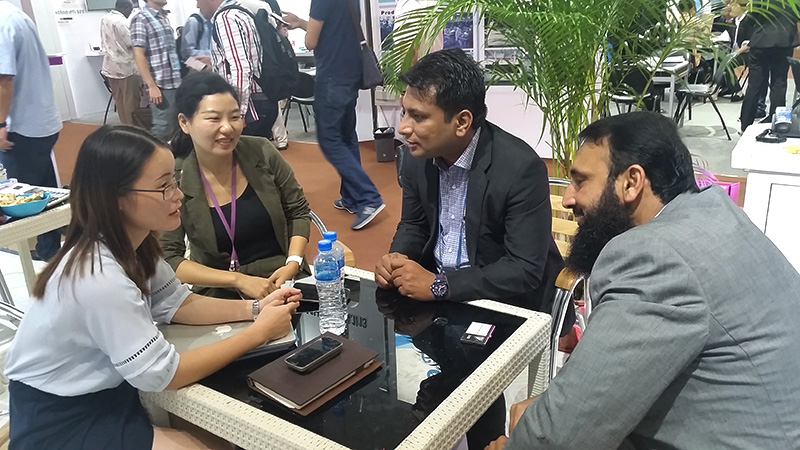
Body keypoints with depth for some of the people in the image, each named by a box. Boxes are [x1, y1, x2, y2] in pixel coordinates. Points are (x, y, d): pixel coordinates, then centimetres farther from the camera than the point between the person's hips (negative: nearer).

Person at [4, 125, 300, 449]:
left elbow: (175, 303, 3)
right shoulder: (101, 278, -34)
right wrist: (260, 331, -22)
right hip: (59, 423, -7)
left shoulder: (130, 243, -8)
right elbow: (161, 373, -26)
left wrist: (254, 308, -11)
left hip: (100, 392, 8)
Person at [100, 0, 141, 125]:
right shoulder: (122, 22, -18)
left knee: (119, 100, 11)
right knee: (131, 100, 1)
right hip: (125, 67, -8)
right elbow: (133, 44, -17)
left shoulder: (104, 19, 9)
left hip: (111, 66, 8)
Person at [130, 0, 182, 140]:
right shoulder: (141, 18, -7)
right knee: (163, 126, -3)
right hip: (161, 84, -7)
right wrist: (152, 86, -17)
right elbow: (138, 55, -12)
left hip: (175, 81, 7)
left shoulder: (164, 17, 15)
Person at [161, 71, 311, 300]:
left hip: (284, 279, 2)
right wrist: (238, 280, -20)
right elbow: (168, 259, -11)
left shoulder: (262, 153, -6)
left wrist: (293, 264, -11)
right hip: (220, 293, -2)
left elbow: (298, 211, 4)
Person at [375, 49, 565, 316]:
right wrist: (397, 259, -11)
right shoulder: (418, 158, -5)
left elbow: (525, 270, -22)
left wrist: (438, 285, -27)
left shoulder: (520, 168, -22)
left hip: (509, 304, -6)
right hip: (430, 288, 6)